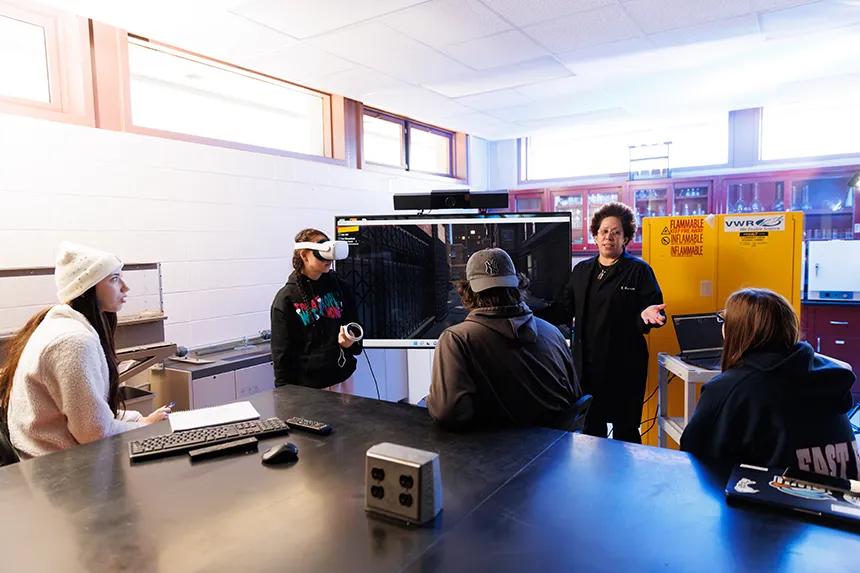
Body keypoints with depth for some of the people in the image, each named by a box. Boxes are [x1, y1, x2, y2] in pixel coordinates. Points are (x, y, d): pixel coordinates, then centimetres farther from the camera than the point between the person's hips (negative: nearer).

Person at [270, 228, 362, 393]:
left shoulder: (340, 287, 3)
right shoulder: (286, 299, -6)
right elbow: (281, 352, -5)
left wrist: (351, 342, -12)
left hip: (342, 376, 3)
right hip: (306, 384, -3)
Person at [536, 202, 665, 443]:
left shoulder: (639, 270, 0)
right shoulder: (581, 271, 12)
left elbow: (653, 306, -5)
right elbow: (563, 310, 10)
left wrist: (647, 314, -28)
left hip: (624, 366, -4)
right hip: (587, 365, 5)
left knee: (625, 431, 3)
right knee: (590, 427, 14)